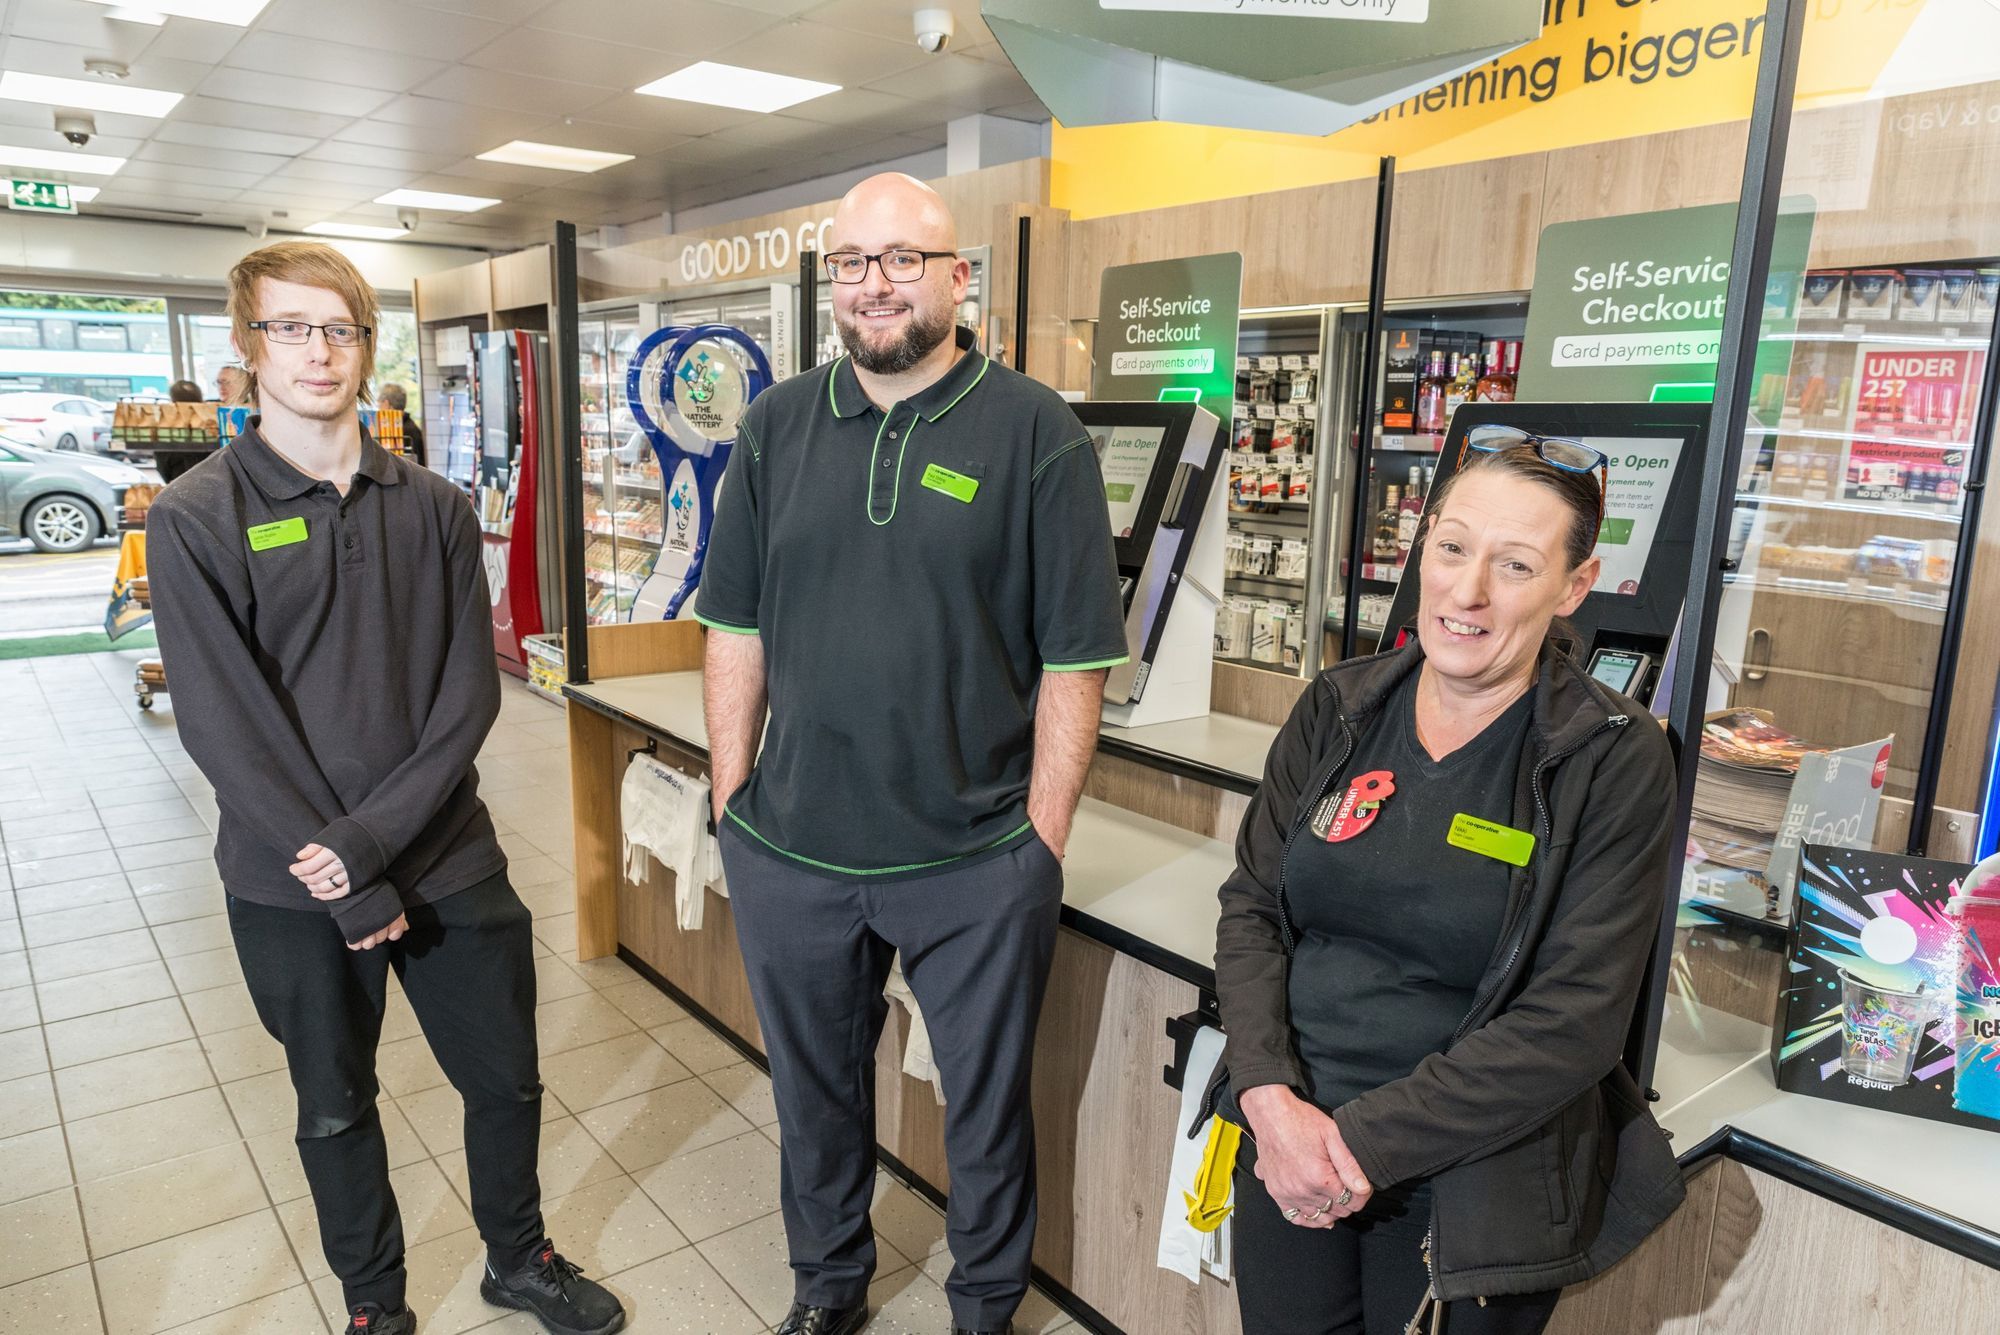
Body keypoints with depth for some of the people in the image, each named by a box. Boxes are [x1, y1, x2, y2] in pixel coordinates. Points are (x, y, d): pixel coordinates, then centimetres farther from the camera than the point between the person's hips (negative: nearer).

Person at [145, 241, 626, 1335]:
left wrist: (373, 839, -15)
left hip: (450, 859, 2)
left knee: (507, 1079, 14)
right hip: (294, 887, -2)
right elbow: (222, 726, -12)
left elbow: (470, 693, -4)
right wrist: (352, 891, -14)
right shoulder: (196, 519, -7)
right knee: (337, 1109, 17)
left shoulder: (434, 508, 1)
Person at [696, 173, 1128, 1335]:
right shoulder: (779, 425, 5)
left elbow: (1076, 659, -7)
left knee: (988, 1106, 16)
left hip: (977, 861, -3)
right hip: (789, 852, 4)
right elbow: (737, 627, 7)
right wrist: (732, 799, 5)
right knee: (814, 1091, 22)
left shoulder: (1037, 434, -7)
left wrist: (1043, 835, -8)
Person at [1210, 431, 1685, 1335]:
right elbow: (1251, 907, 0)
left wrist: (1366, 1142, -18)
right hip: (1284, 1147, 3)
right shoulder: (1339, 710, -1)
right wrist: (1271, 1095, -15)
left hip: (1468, 1185, -3)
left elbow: (1572, 1023, -15)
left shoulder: (1614, 761, -11)